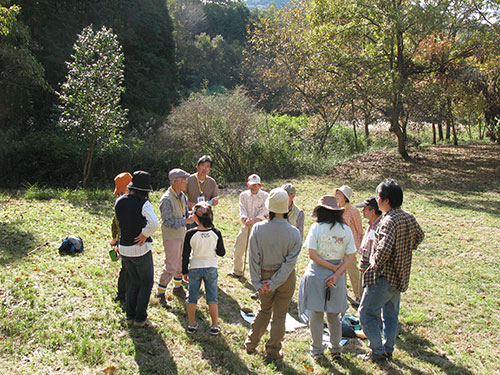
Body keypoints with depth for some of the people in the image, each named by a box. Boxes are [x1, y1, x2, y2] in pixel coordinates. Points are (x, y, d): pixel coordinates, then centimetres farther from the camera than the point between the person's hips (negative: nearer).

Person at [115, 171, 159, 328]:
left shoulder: (119, 202, -1)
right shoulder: (143, 203, -19)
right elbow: (154, 223, -34)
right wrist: (145, 234, -16)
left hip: (124, 248, 6)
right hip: (141, 249, -6)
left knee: (134, 282, 22)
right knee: (146, 284, 10)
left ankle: (130, 315, 27)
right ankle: (140, 319, 13)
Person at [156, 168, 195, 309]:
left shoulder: (182, 196, 4)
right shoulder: (167, 199, -22)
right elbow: (168, 222, -25)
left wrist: (192, 215, -6)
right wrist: (186, 221, -28)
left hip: (182, 235, 8)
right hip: (171, 236, -8)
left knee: (182, 263, 18)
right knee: (171, 266, -6)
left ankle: (178, 288, 34)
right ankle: (160, 293, 9)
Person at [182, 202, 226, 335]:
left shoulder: (190, 234, -15)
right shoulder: (216, 233, -13)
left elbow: (185, 255, -8)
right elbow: (222, 253, -4)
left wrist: (185, 271, 3)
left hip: (194, 269, 0)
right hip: (211, 269, 1)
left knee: (192, 298, 15)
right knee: (212, 298, 12)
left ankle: (191, 325, 26)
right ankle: (215, 326, 17)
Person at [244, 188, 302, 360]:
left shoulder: (258, 228, -16)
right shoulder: (294, 233, -16)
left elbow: (253, 258, -13)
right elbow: (290, 262, -17)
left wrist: (257, 282, -7)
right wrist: (275, 283, -14)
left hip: (265, 275, 1)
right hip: (286, 279, -1)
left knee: (264, 310, 25)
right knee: (279, 315, 15)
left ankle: (250, 344, 33)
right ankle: (272, 351, 27)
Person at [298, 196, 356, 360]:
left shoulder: (316, 228, -11)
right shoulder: (346, 230, -2)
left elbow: (312, 254, -16)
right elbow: (351, 257, -6)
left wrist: (333, 268, -12)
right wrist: (337, 273, -12)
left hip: (317, 273, -3)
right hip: (337, 274, 3)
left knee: (315, 314, 11)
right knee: (334, 315, 18)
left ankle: (317, 350, 22)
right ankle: (336, 349, 28)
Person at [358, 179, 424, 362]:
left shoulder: (389, 220, -24)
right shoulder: (409, 217, 3)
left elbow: (385, 247, -36)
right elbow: (419, 236, 21)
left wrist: (376, 262, -17)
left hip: (384, 276, -9)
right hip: (400, 275, 9)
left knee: (367, 313, 3)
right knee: (391, 314, 20)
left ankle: (377, 351, 8)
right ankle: (388, 349, 30)